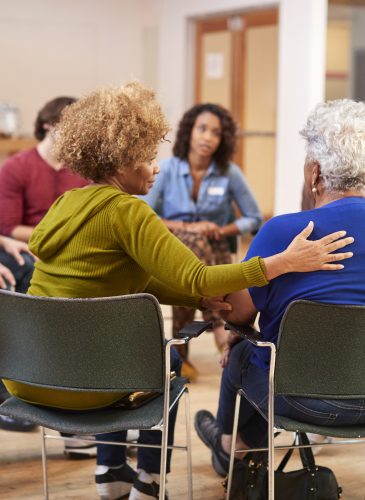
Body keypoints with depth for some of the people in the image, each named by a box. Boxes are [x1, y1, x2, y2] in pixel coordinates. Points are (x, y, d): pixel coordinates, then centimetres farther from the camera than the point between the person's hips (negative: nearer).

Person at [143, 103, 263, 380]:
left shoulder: (230, 173, -1)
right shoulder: (167, 169, -4)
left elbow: (254, 219, 8)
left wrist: (223, 230, -11)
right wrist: (187, 227, -18)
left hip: (214, 252, 1)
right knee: (194, 241, -38)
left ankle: (181, 354, -30)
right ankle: (220, 324, -44)